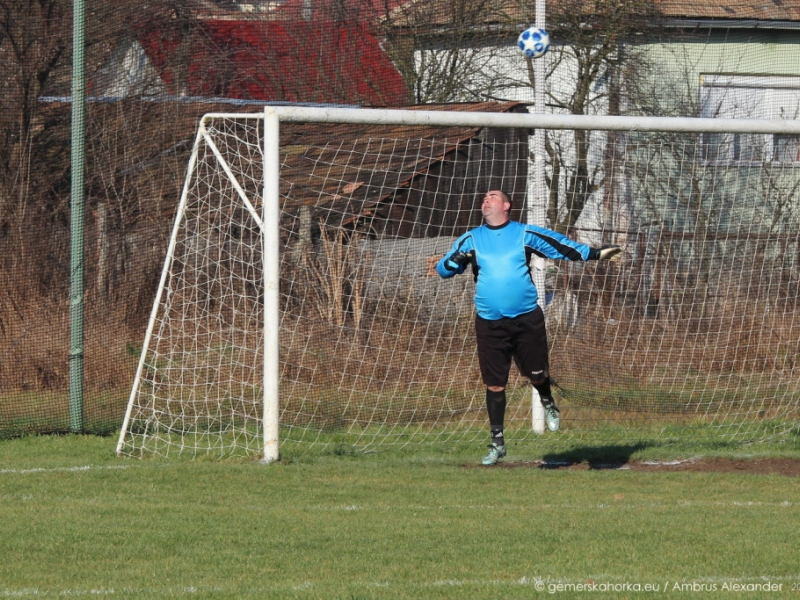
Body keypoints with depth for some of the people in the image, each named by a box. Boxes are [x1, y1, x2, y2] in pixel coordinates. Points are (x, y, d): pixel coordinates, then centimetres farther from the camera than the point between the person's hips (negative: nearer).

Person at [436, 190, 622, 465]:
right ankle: (497, 442, 12)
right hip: (490, 322, 1)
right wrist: (455, 260, -16)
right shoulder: (471, 239, 9)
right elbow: (442, 268, 6)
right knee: (494, 384, 1)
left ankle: (547, 403, 36)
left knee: (537, 374, 1)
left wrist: (595, 254, 5)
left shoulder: (525, 234, 6)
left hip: (527, 318, -1)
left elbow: (560, 245, 10)